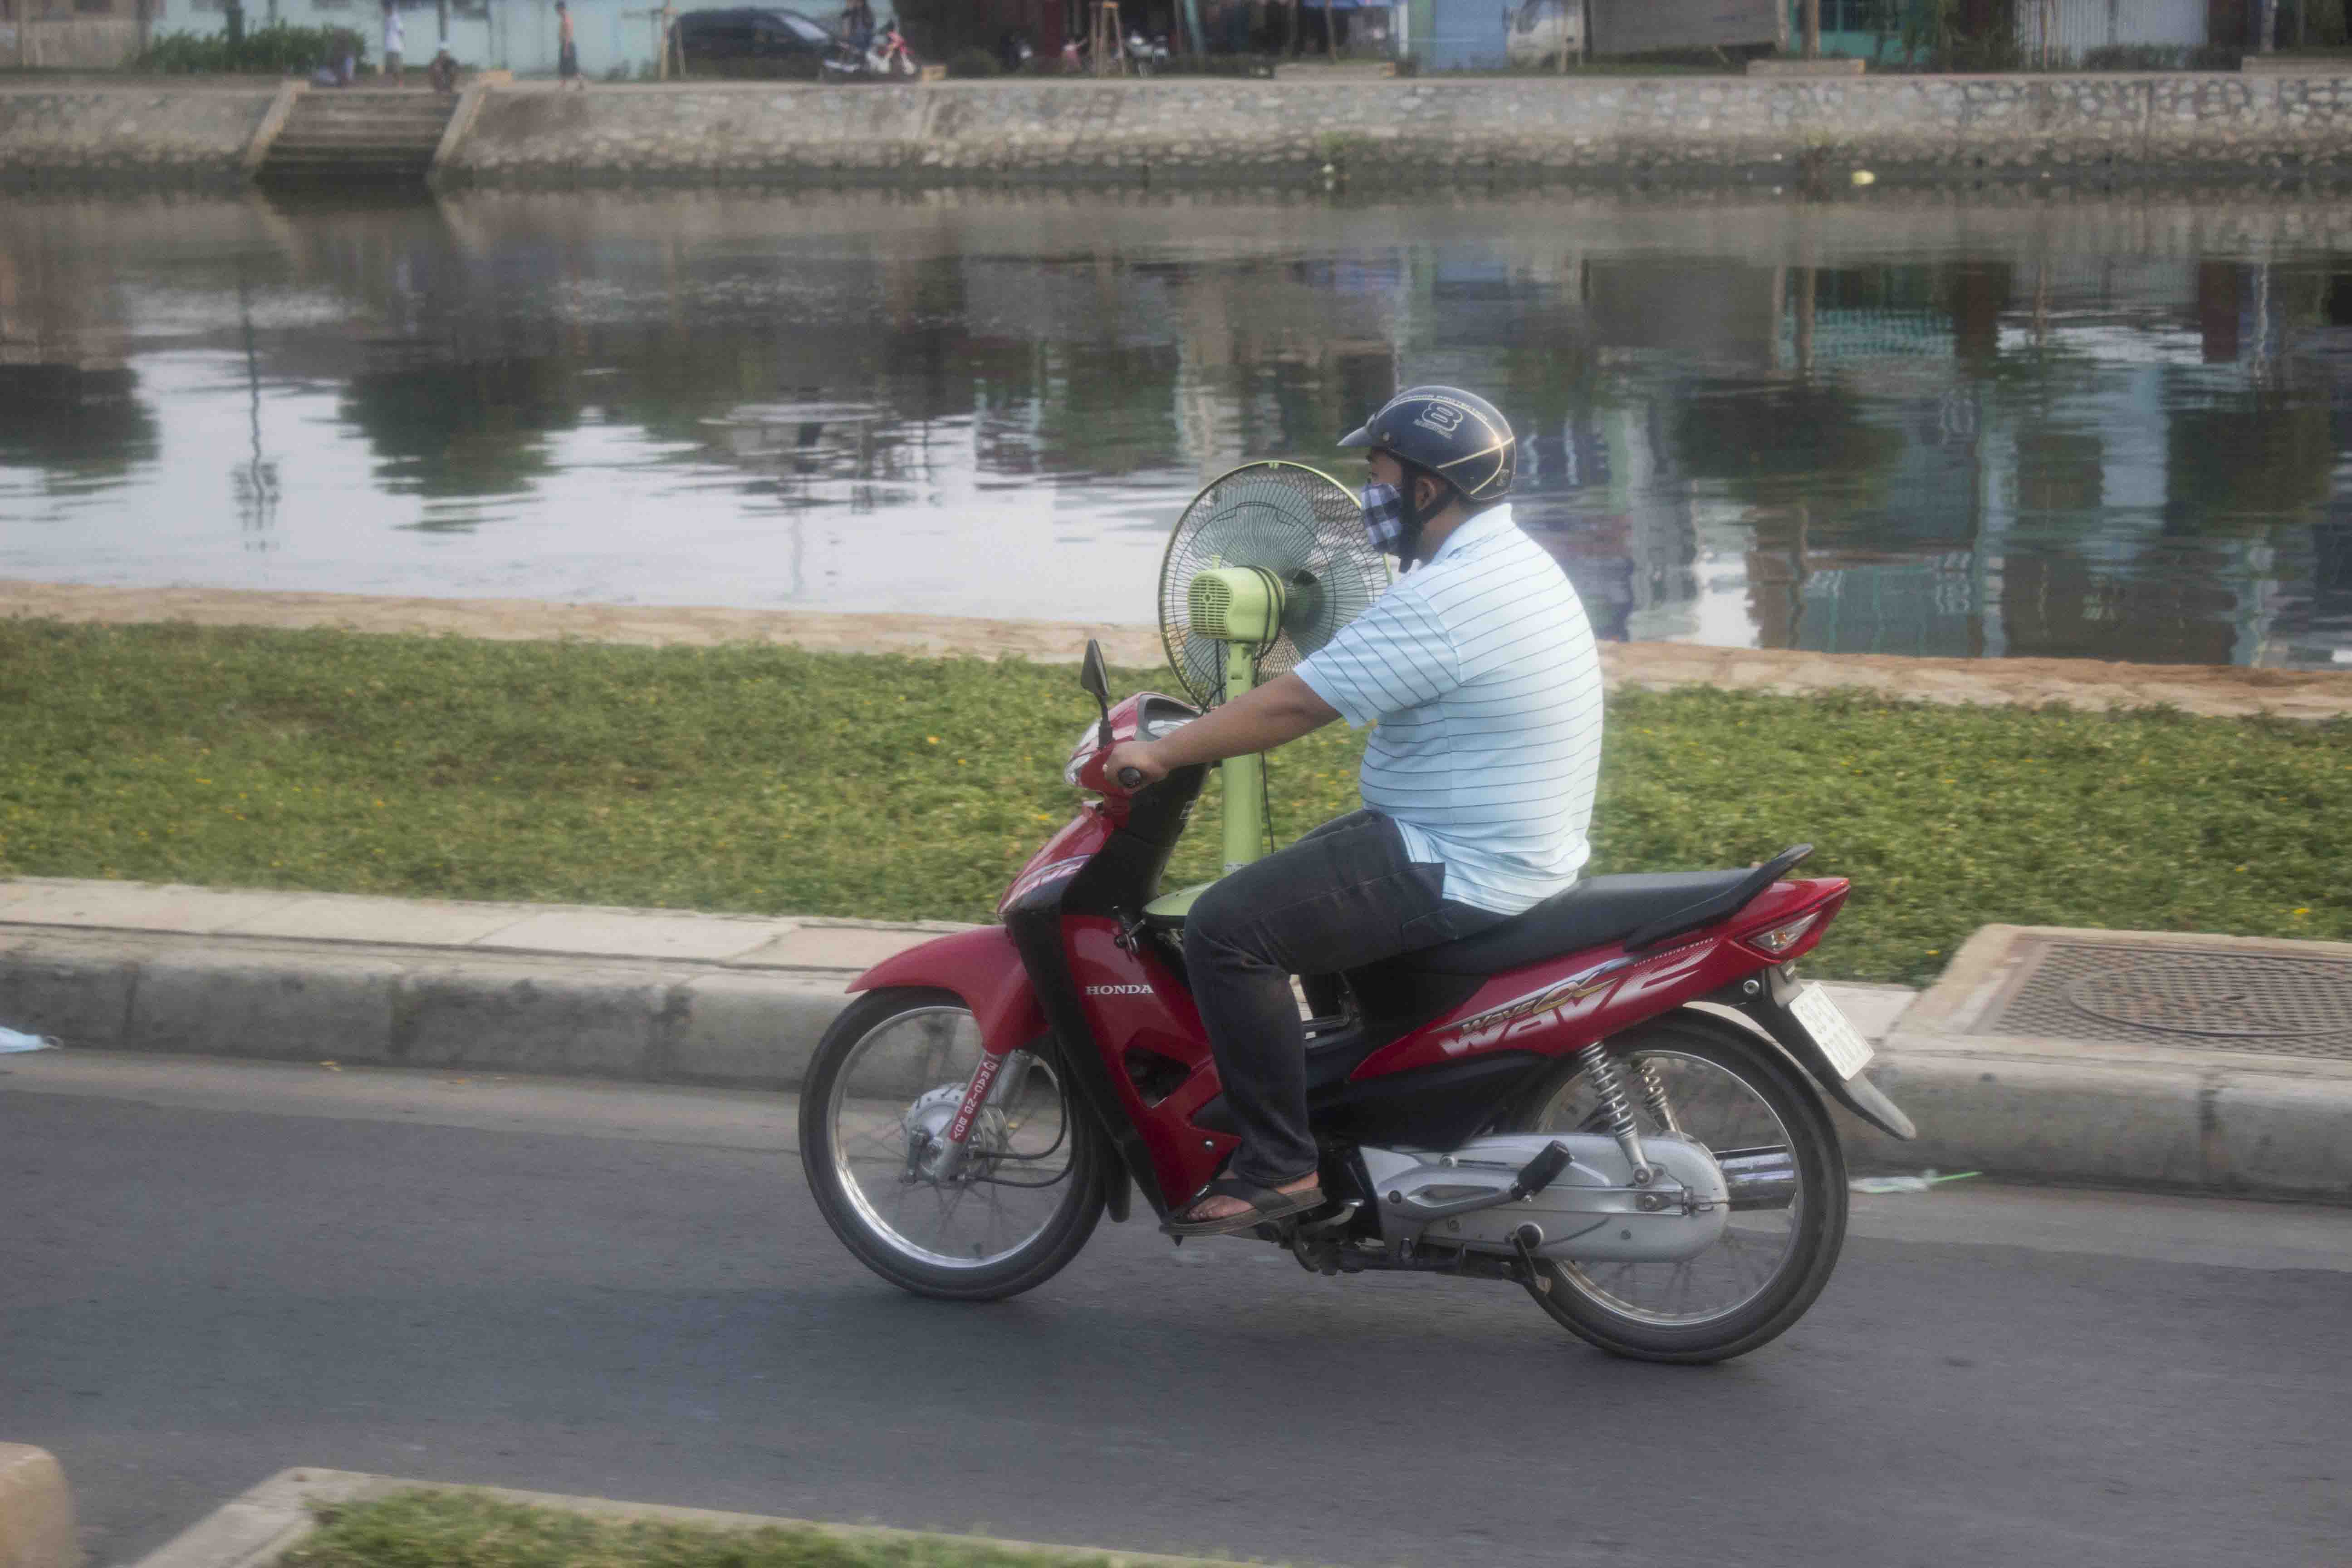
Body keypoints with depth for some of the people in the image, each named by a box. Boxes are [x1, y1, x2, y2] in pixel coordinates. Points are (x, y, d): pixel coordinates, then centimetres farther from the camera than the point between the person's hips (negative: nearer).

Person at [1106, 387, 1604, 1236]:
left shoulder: (1444, 599, -22)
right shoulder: (1514, 559, 12)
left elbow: (1298, 704, -21)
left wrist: (1162, 752, -11)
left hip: (1461, 875, -11)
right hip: (1526, 849, 11)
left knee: (1225, 927, -16)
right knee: (1296, 874, 29)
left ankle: (1280, 1164, -12)